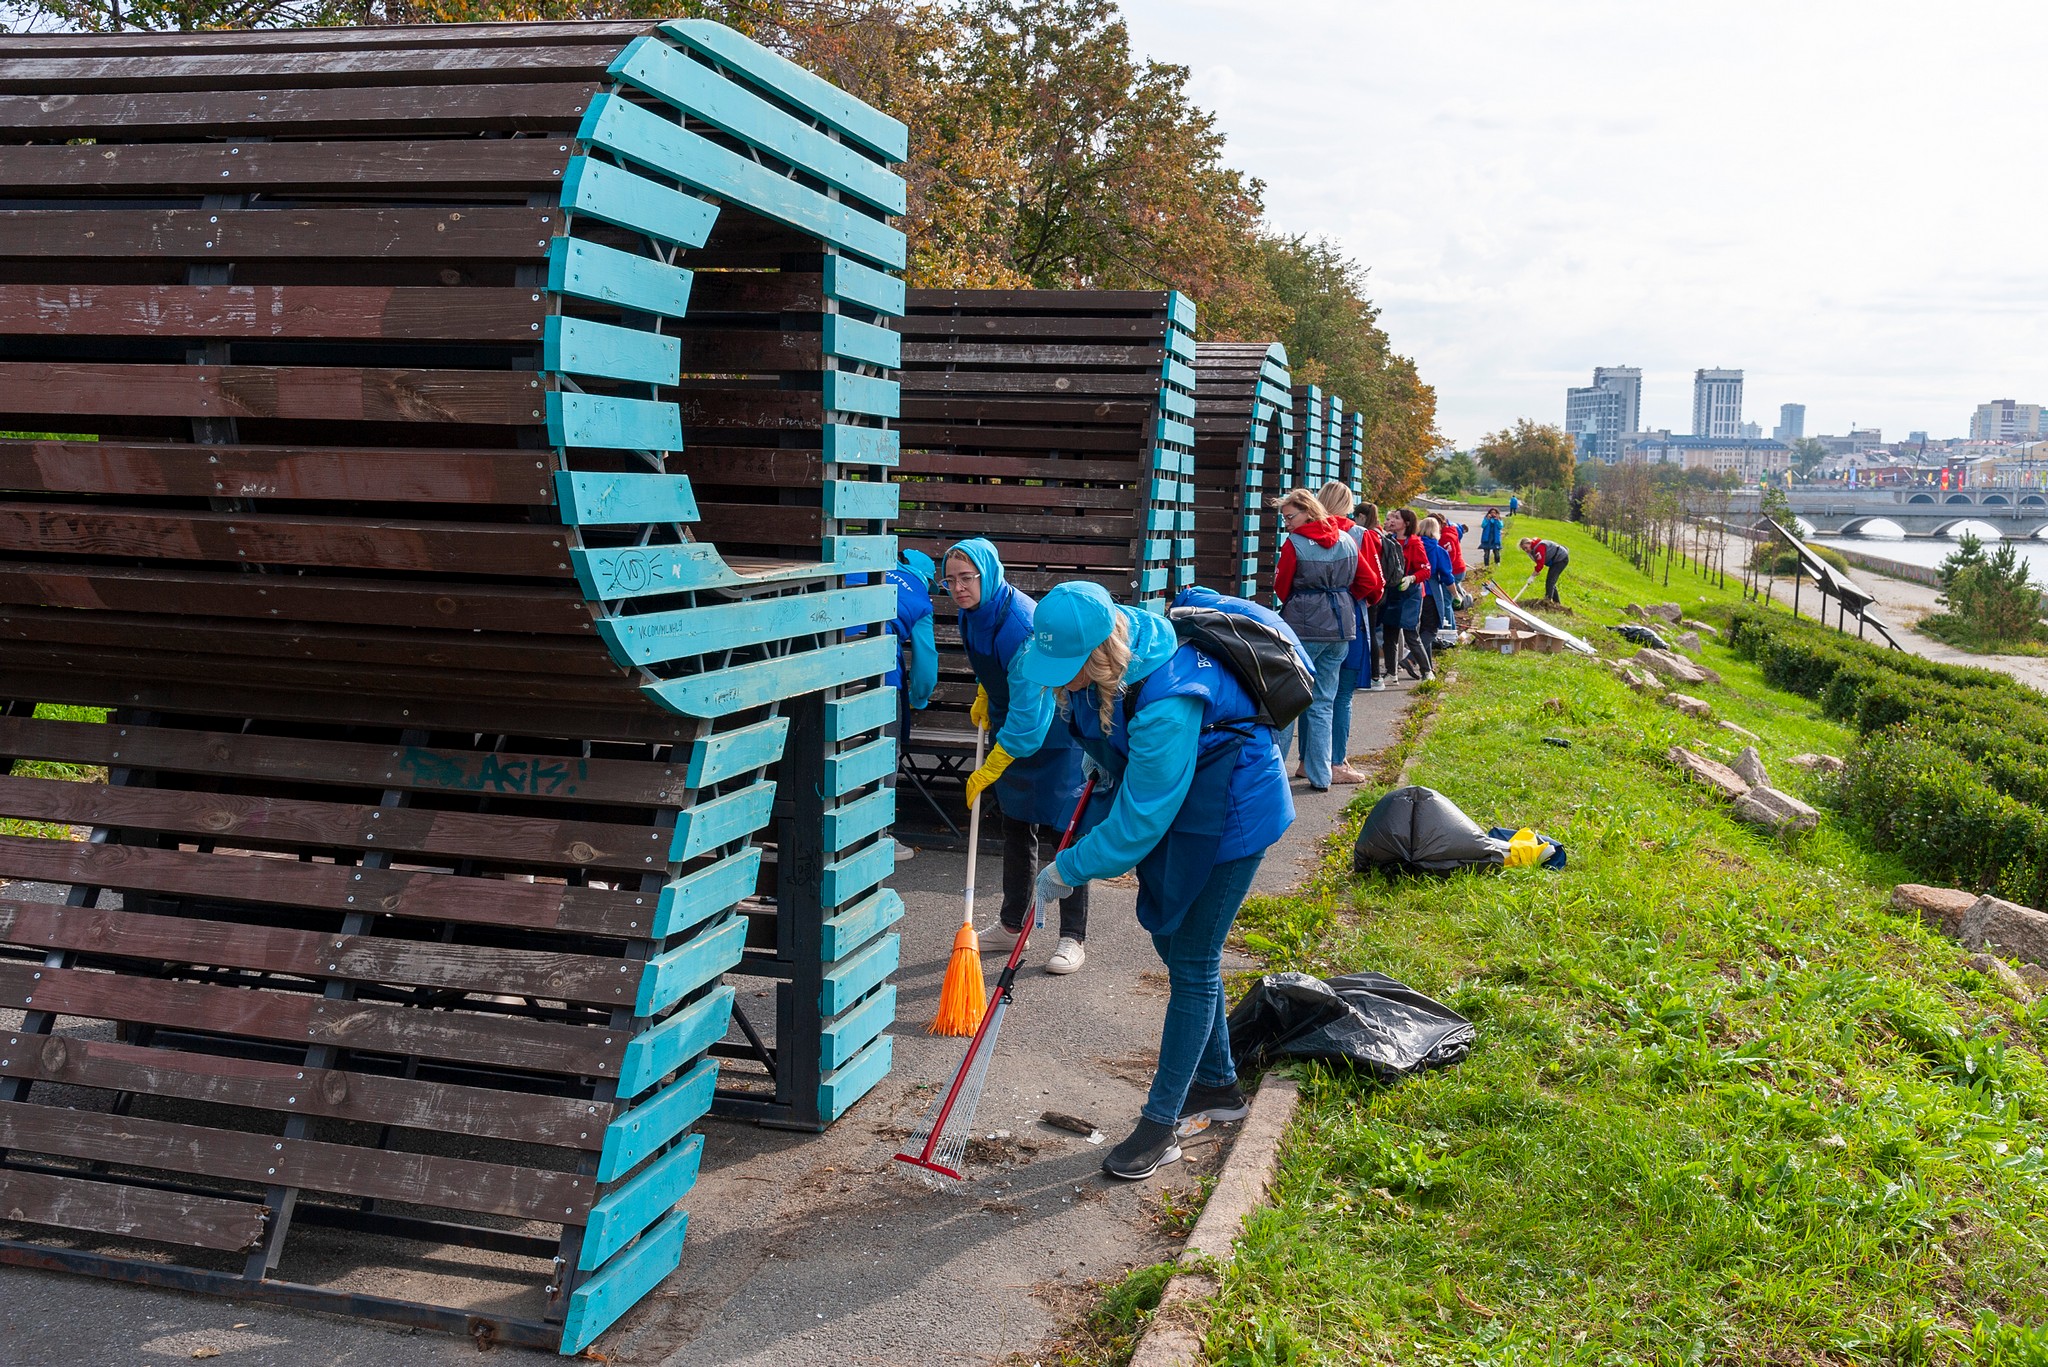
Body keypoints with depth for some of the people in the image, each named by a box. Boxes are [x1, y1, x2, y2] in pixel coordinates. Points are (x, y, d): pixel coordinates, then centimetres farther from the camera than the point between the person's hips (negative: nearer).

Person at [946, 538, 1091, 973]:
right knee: (1015, 827, 15)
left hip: (1054, 735, -9)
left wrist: (989, 770, -26)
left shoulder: (1021, 623, -32)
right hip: (1010, 732, 9)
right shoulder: (972, 615, -5)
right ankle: (1013, 924, 28)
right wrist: (983, 697, 10)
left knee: (1062, 831, -4)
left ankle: (1073, 937, 5)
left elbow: (1028, 710, -31)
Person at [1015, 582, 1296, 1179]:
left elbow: (1140, 820, -31)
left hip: (1230, 810, -9)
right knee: (1173, 942, 17)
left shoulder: (1165, 704, -38)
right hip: (1172, 796, 9)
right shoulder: (1103, 661, -13)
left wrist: (1069, 868, -21)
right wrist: (1106, 761, 16)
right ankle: (1217, 1085, 34)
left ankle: (1161, 1123, 6)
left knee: (1193, 962, -3)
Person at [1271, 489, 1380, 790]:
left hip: (1302, 628, -5)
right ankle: (1320, 774, 11)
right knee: (1322, 702, 11)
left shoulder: (1294, 544, -10)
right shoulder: (1347, 542, 6)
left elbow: (1281, 589, -1)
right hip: (1341, 629, 5)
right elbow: (1370, 582, 9)